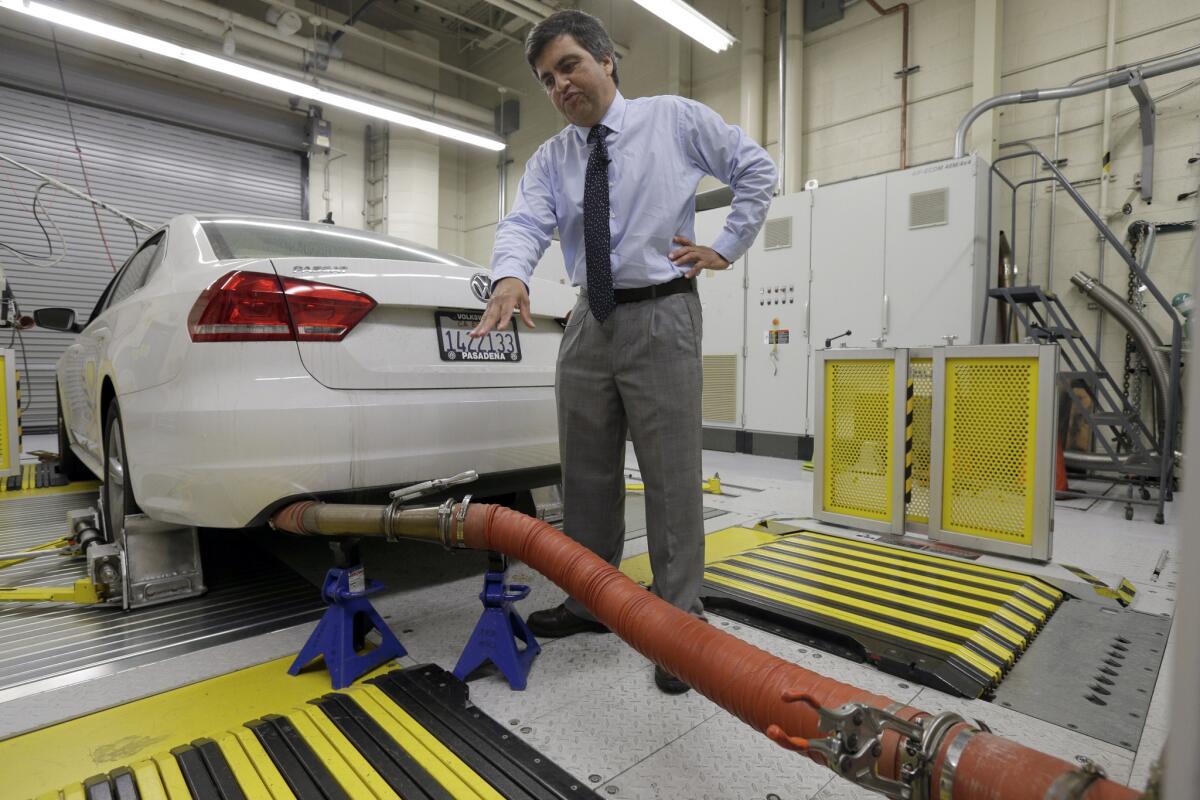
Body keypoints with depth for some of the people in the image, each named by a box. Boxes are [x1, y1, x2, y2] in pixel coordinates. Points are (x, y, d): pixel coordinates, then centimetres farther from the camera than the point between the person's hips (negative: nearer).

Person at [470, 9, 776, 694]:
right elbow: (525, 222, -7)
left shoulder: (676, 119, 4)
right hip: (588, 323, 5)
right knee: (587, 476, 11)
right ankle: (589, 601, 28)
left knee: (672, 477, -3)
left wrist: (727, 248, 1)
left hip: (661, 317, -4)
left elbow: (758, 169, 10)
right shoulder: (550, 160, 11)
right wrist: (511, 274, -29)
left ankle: (681, 623, 12)